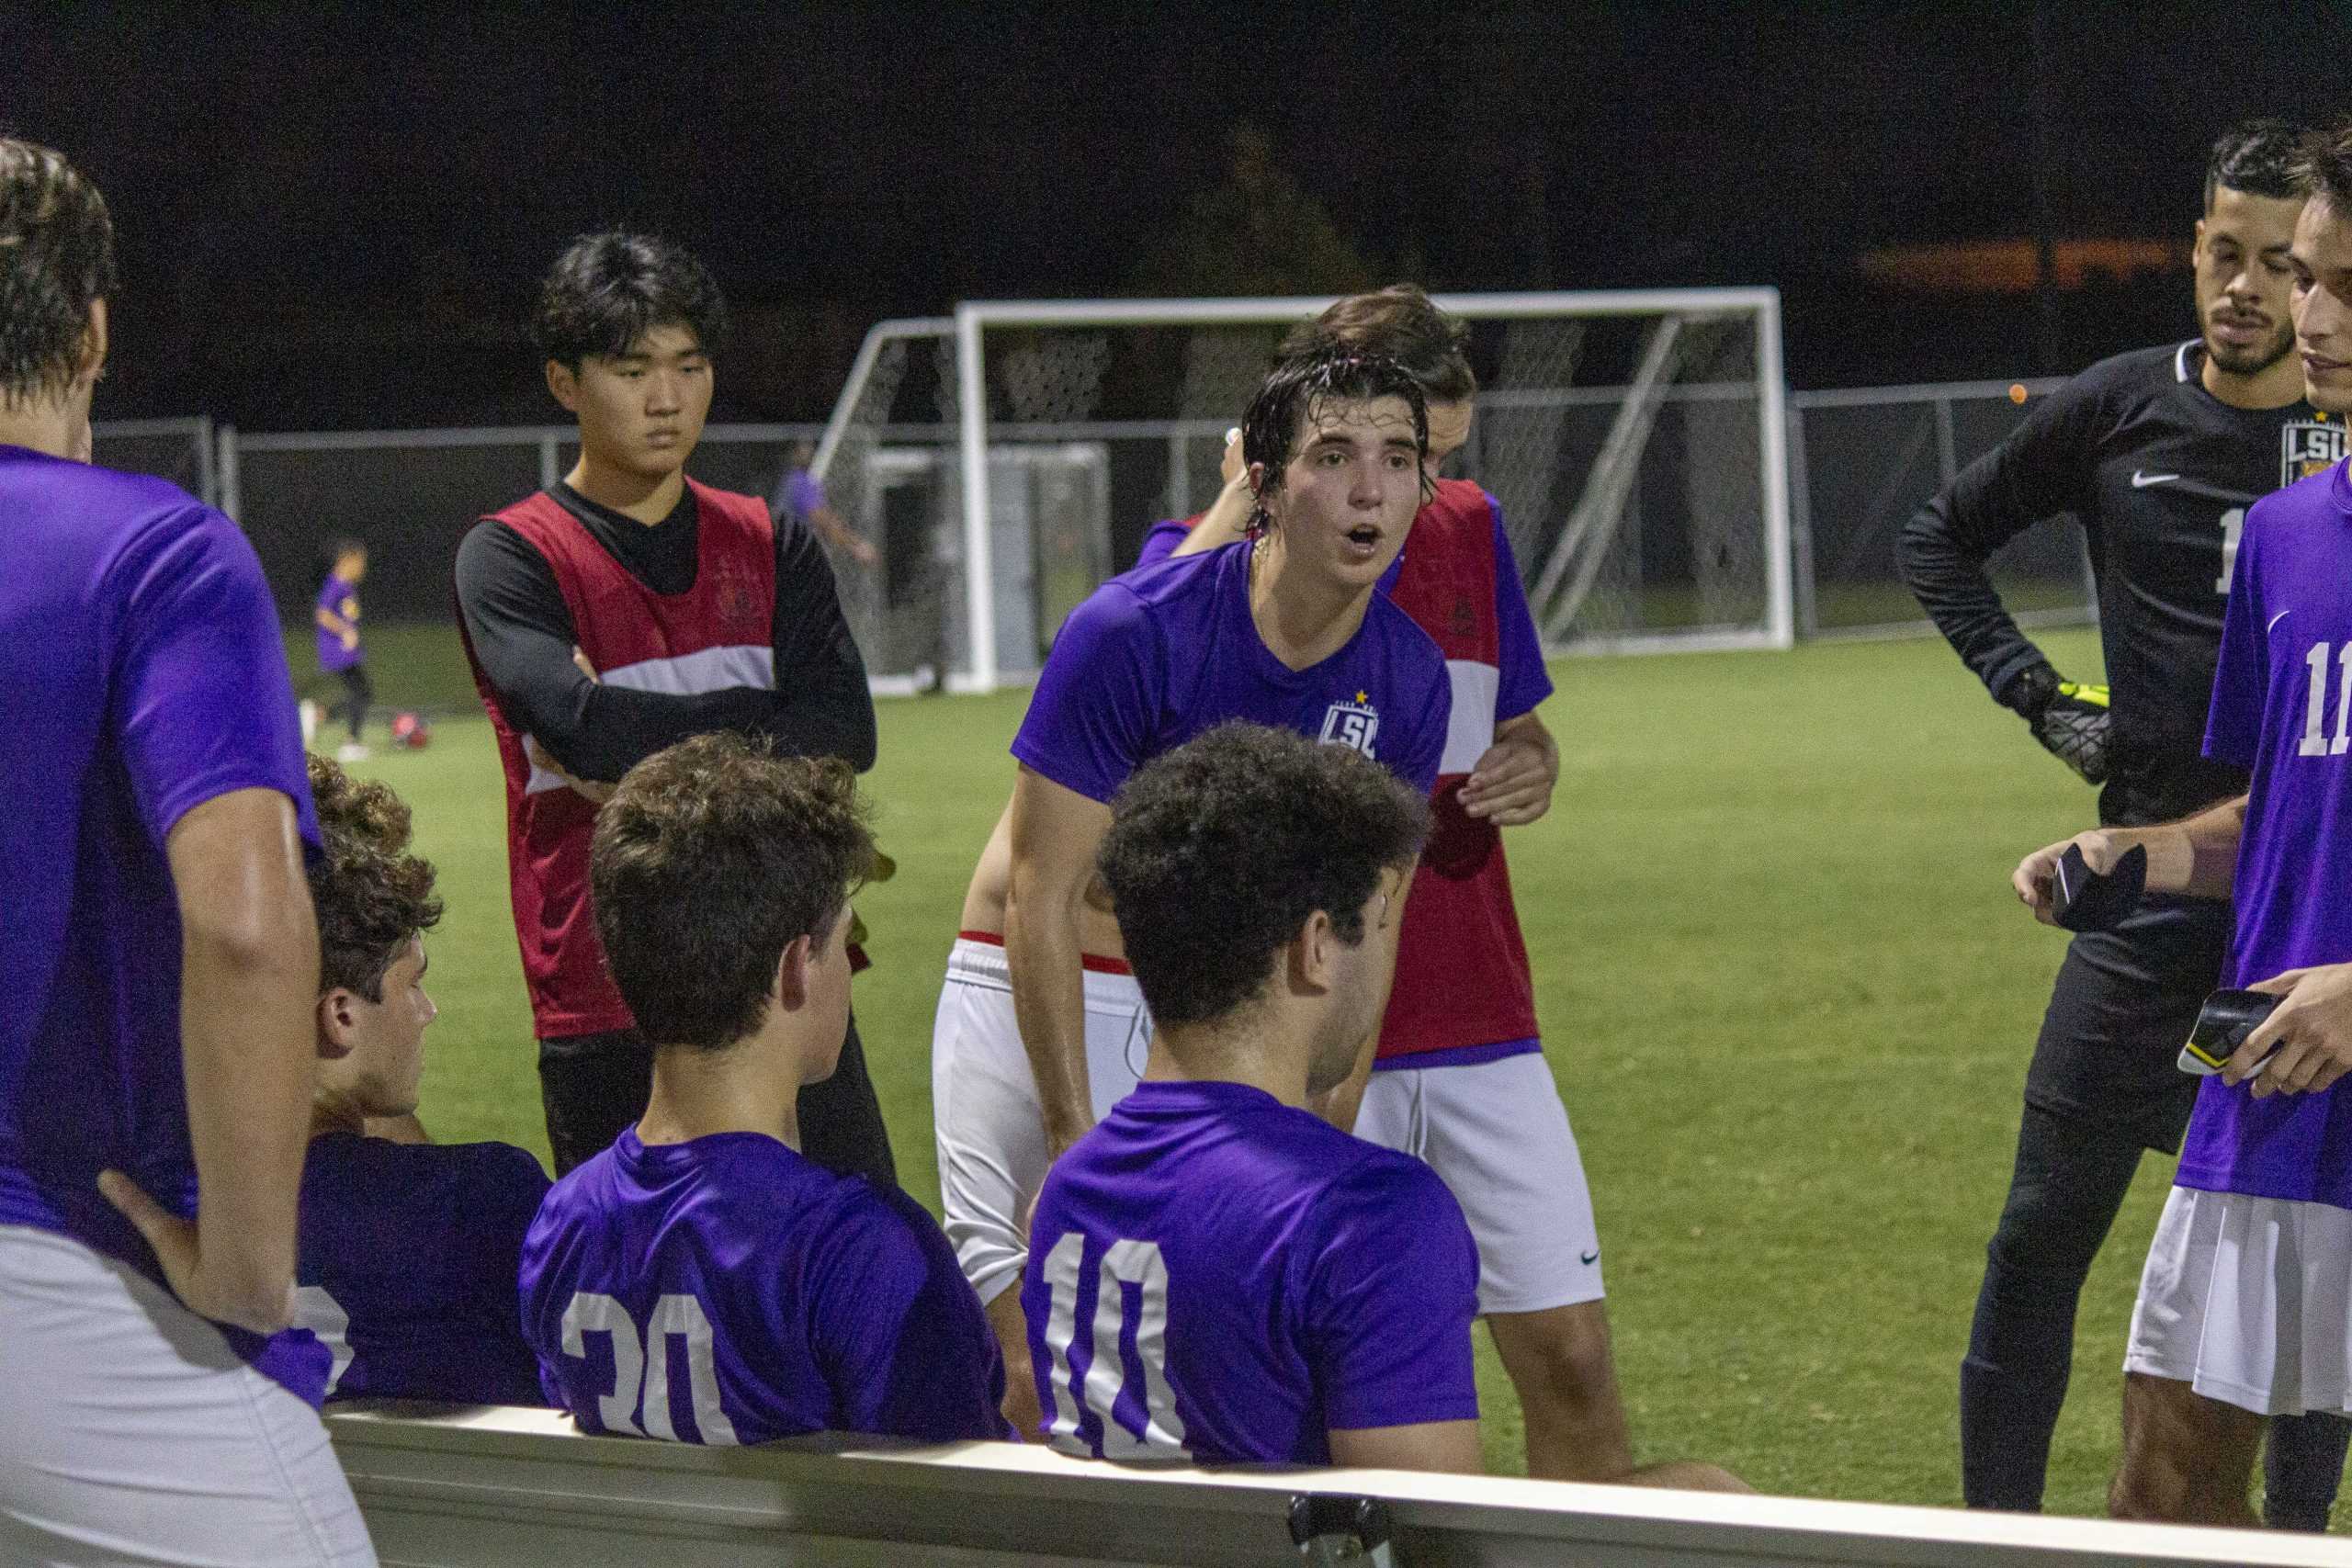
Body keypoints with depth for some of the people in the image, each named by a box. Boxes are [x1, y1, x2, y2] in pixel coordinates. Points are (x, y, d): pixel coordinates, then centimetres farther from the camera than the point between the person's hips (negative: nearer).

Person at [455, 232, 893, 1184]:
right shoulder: (510, 558, 0)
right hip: (608, 1017, -4)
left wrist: (651, 756, -11)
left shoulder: (769, 549, 13)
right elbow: (583, 725, -18)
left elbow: (846, 738, -2)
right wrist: (768, 720, -6)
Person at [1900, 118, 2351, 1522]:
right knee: (2047, 1226, 1)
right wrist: (2035, 693, 6)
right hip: (2156, 875, 1)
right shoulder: (2124, 410, 4)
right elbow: (1944, 538, 17)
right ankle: (1994, 1524, 10)